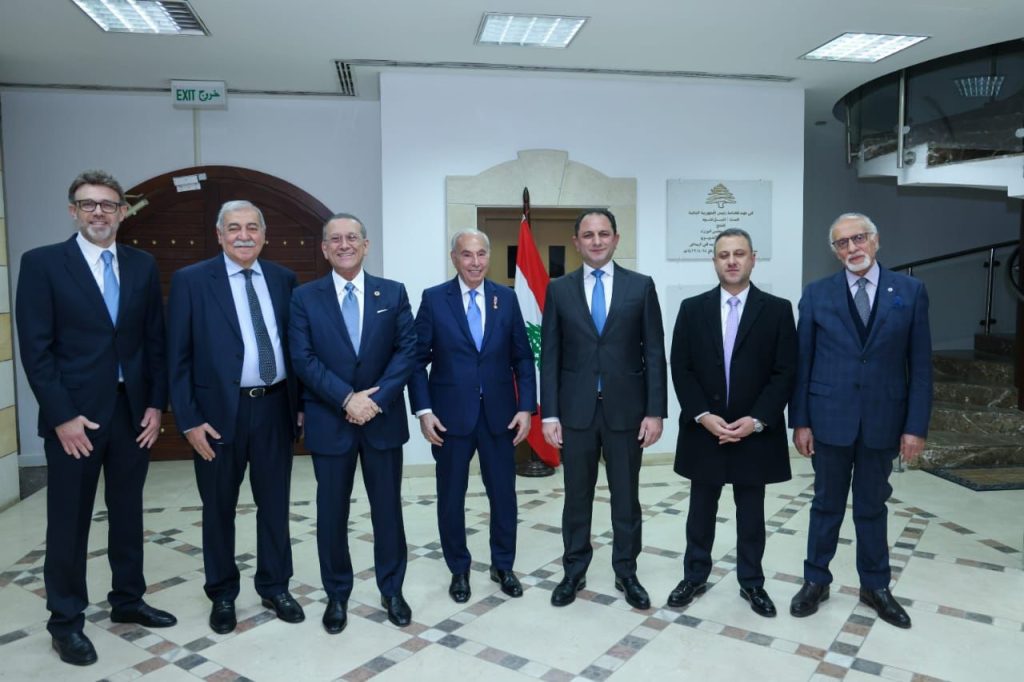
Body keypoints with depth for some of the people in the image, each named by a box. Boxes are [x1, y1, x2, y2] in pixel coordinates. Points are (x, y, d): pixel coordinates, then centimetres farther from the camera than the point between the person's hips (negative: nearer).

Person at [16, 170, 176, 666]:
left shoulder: (143, 266, 7)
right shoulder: (42, 263, -4)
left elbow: (155, 341, 7)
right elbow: (35, 348, -9)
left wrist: (156, 404, 1)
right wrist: (62, 416, -14)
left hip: (133, 411, 4)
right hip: (74, 414, -3)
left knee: (127, 512, 14)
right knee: (69, 521, 8)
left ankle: (127, 601, 30)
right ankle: (66, 620, 23)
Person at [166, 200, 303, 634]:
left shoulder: (283, 279, 5)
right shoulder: (190, 280, -4)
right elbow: (177, 357, -5)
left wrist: (301, 403, 5)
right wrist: (189, 420, -10)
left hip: (275, 407, 3)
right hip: (219, 411, -2)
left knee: (275, 503, 13)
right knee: (219, 508, 12)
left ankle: (275, 587, 30)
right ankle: (222, 595, 30)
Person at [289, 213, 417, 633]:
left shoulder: (393, 293, 4)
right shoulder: (304, 297, 1)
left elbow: (407, 350, -3)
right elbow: (303, 359, -7)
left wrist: (376, 400, -13)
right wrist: (348, 399, -17)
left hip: (384, 418, 1)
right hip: (329, 422, 0)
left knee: (388, 508, 10)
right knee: (332, 512, 10)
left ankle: (391, 591, 27)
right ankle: (337, 595, 28)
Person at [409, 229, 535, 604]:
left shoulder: (506, 297, 3)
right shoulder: (433, 298, -3)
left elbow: (522, 358, 4)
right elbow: (418, 359, -2)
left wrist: (526, 407, -3)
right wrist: (423, 410, -10)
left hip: (499, 412, 2)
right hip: (451, 414, -1)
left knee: (503, 493, 11)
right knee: (451, 496, 10)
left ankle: (503, 565, 31)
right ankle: (459, 569, 29)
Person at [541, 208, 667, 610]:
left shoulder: (641, 286, 1)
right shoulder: (559, 290, 3)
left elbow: (654, 353, -1)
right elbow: (550, 356, 1)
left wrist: (655, 411, -6)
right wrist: (549, 414, -4)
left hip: (626, 409, 0)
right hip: (576, 410, 1)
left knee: (626, 496, 11)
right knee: (577, 496, 12)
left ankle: (626, 572, 28)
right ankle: (574, 572, 28)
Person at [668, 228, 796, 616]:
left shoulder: (777, 310, -1)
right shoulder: (692, 309, 2)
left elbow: (785, 373, -4)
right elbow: (681, 369, -2)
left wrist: (756, 420, -14)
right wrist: (703, 416, -12)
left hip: (755, 432, 0)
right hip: (703, 430, 1)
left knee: (751, 513, 12)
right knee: (701, 510, 12)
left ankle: (751, 582, 29)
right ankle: (694, 577, 28)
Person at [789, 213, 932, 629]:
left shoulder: (910, 291, 0)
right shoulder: (817, 294, -1)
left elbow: (920, 364, -1)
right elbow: (802, 362, -1)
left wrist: (916, 426, -5)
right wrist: (800, 421, -4)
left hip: (883, 420, 1)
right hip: (830, 418, 0)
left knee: (872, 506, 15)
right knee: (827, 505, 13)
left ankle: (875, 586, 32)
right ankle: (816, 580, 28)